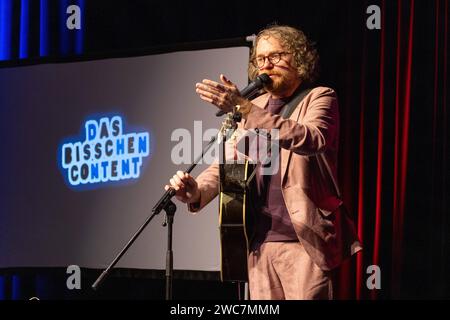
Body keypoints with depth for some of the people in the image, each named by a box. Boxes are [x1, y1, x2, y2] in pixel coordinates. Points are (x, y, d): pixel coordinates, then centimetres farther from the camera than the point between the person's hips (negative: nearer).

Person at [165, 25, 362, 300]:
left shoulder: (319, 98, 0)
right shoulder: (254, 109, 16)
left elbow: (311, 140, -21)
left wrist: (246, 108, -29)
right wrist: (197, 191, -13)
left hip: (303, 241, -5)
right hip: (260, 243, 5)